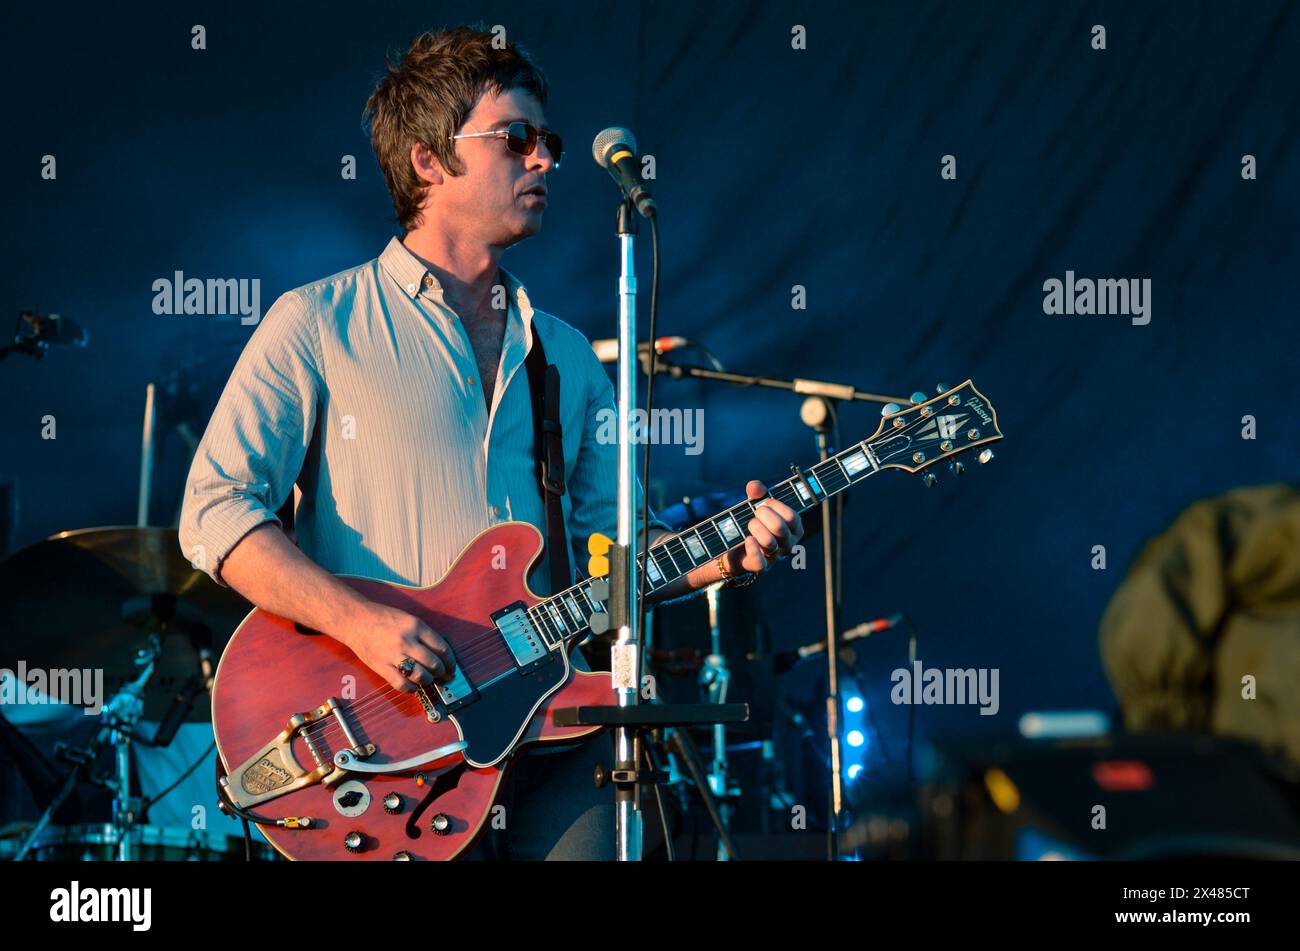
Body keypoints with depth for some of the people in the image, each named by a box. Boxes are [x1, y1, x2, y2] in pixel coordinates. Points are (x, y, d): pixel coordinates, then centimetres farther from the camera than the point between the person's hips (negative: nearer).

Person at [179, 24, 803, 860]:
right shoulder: (320, 326, 1)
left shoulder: (567, 357, 18)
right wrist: (361, 623, -18)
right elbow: (216, 510, -6)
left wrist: (720, 555, -1)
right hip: (389, 735, -4)